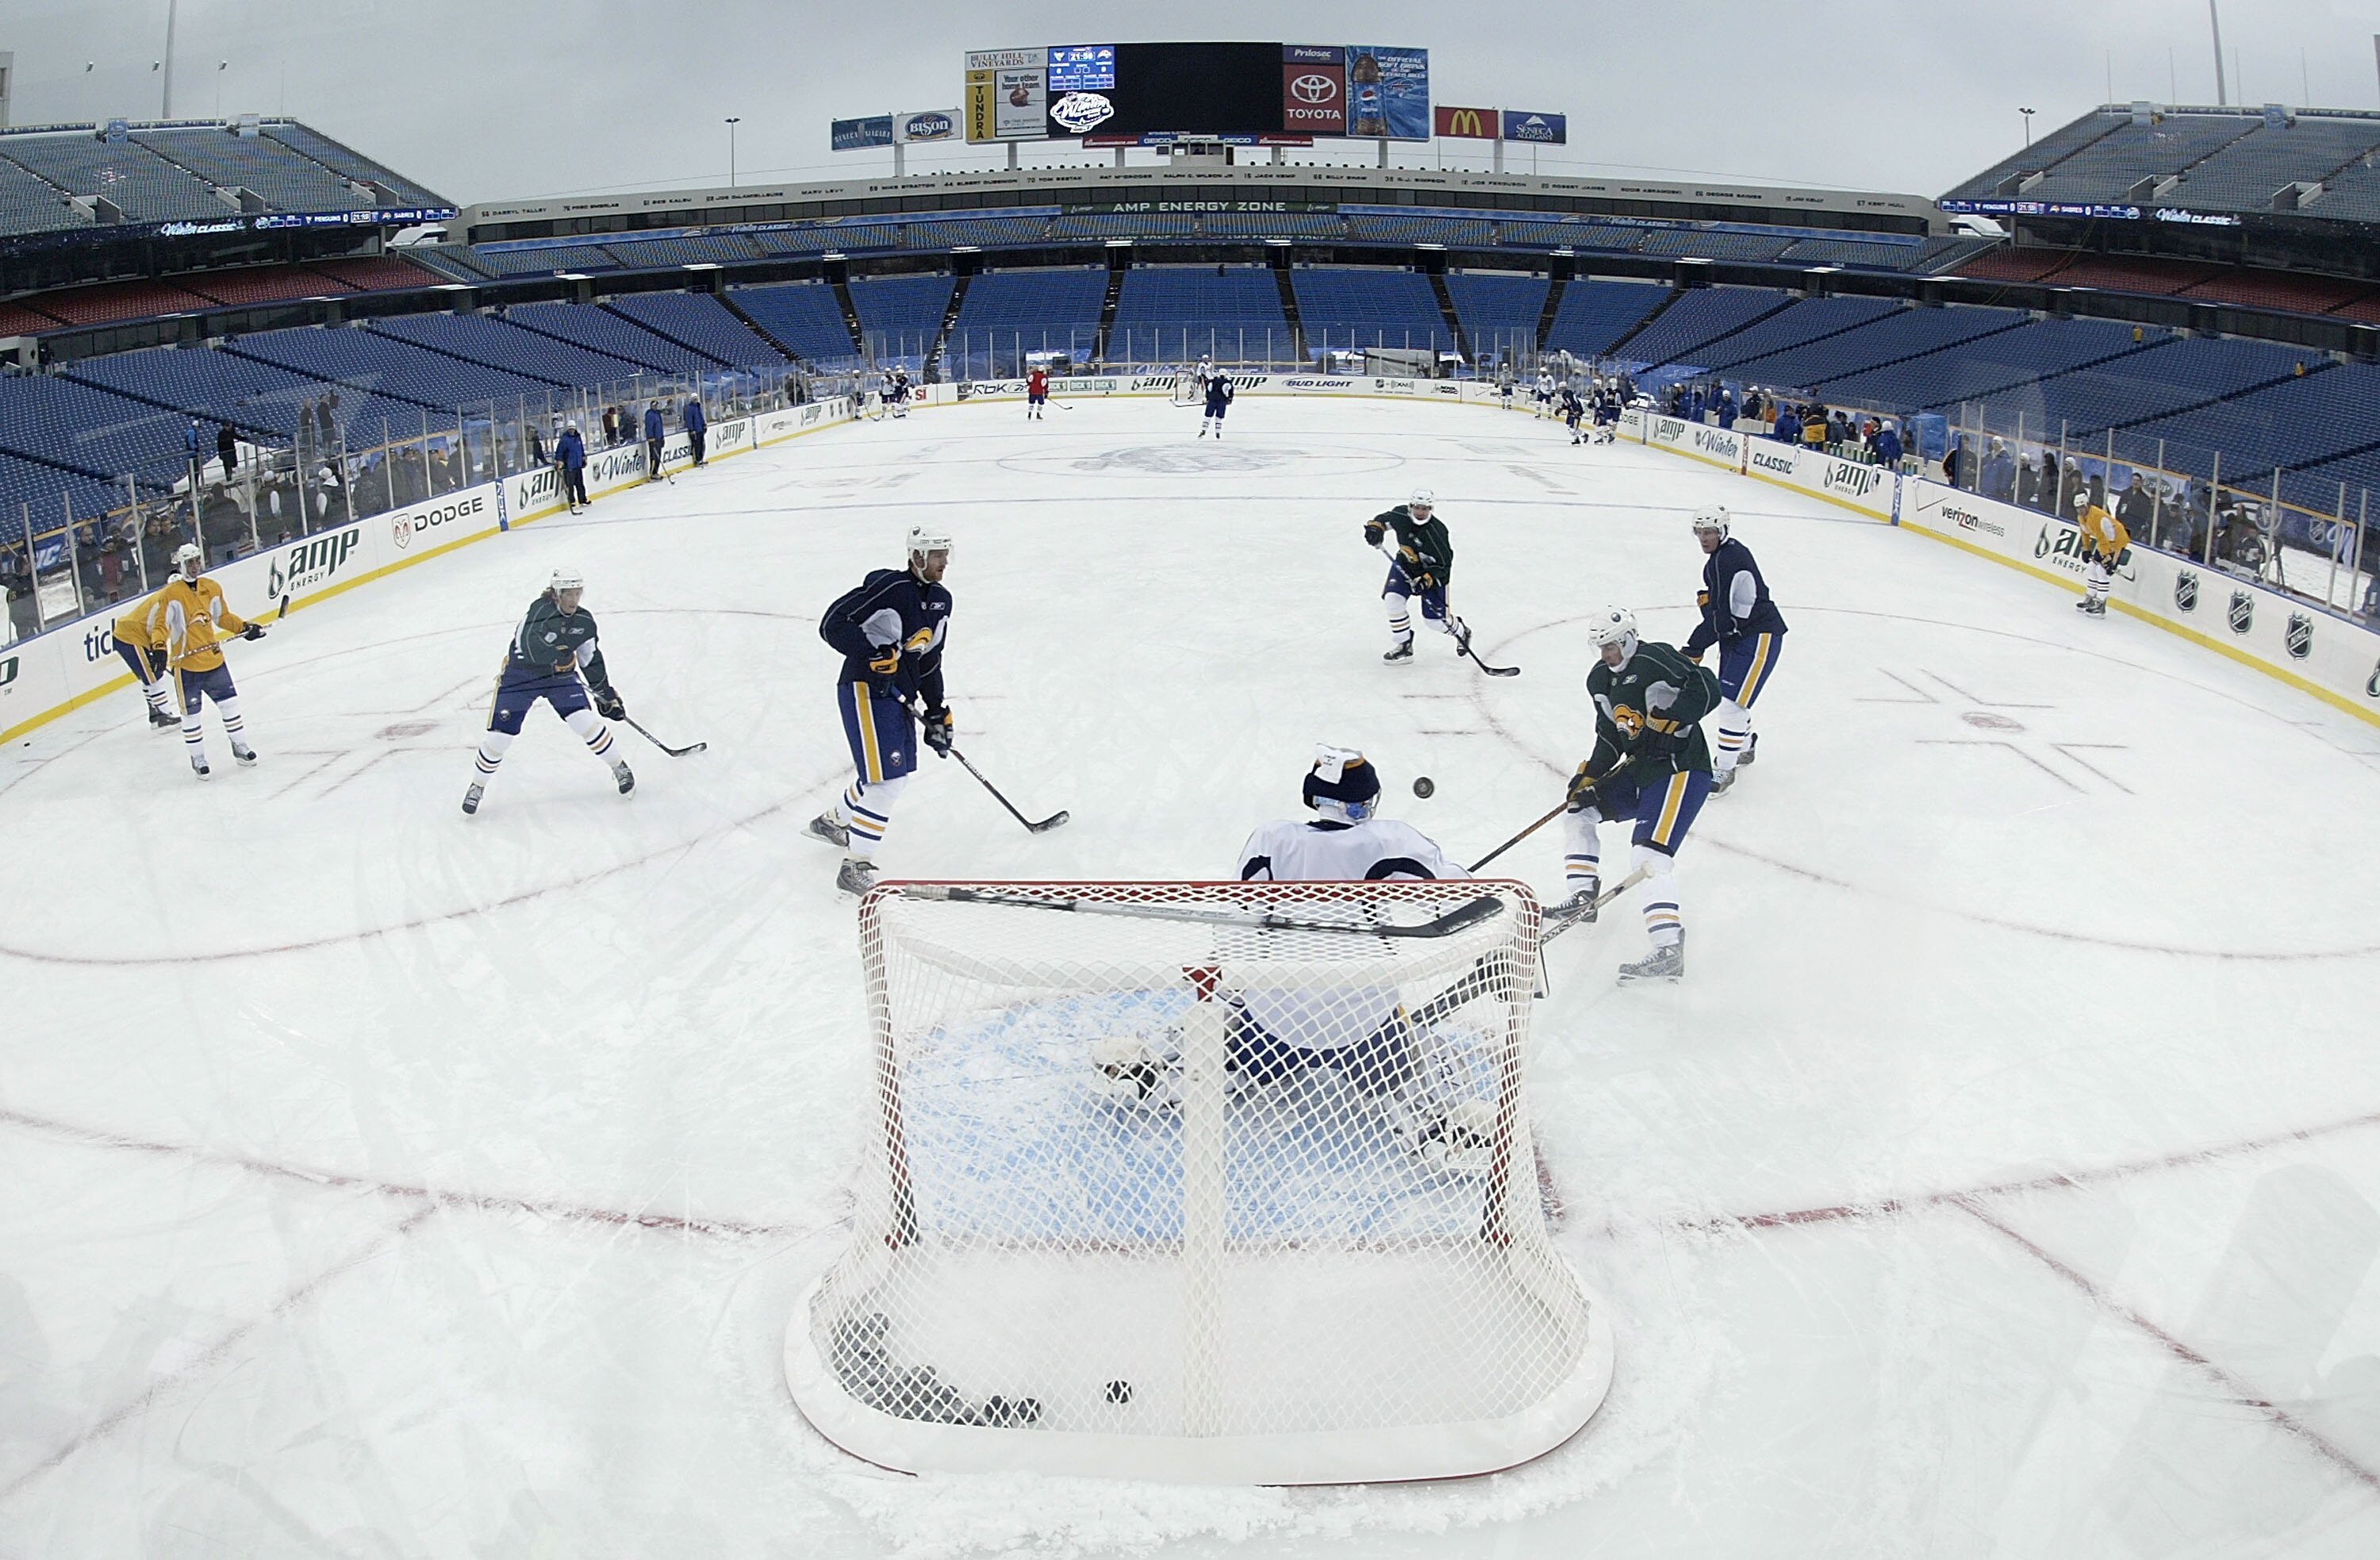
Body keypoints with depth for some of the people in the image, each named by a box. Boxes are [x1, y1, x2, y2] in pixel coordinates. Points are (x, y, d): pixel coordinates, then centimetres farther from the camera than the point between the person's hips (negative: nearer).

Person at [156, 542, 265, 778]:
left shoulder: (212, 588, 6)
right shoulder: (170, 594, -12)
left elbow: (223, 617, 17)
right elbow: (161, 625, -14)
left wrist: (245, 627, 7)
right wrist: (159, 647, -29)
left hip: (214, 659, 5)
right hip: (185, 664, -5)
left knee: (230, 703, 12)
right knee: (191, 713, 4)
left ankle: (240, 746, 29)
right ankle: (197, 758, 17)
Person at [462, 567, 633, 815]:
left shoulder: (584, 621, -3)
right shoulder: (541, 610, -22)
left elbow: (592, 660, 9)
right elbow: (527, 643, -38)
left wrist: (607, 694, 11)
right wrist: (557, 655, -46)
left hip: (561, 675, 4)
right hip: (520, 676, -3)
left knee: (585, 720, -15)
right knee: (498, 736, -5)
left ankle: (619, 768, 5)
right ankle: (477, 786, 17)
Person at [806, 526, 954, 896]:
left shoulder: (941, 600, 9)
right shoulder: (890, 587, -18)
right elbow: (833, 625, -21)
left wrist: (937, 713, 15)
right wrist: (873, 656, -30)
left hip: (900, 695, 9)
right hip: (865, 690, -9)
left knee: (898, 775, 20)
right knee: (886, 780, -15)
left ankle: (832, 821, 44)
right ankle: (855, 866, -6)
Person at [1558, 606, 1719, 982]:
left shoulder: (1654, 660, -15)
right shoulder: (1600, 680, 12)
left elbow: (1706, 689, -25)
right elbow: (1609, 737, 16)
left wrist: (1665, 725, -27)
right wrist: (1588, 775, 4)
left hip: (1681, 769, -10)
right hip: (1639, 771, 10)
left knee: (1648, 856, -23)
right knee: (1580, 809, 18)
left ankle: (1669, 950, -30)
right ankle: (1583, 898, 25)